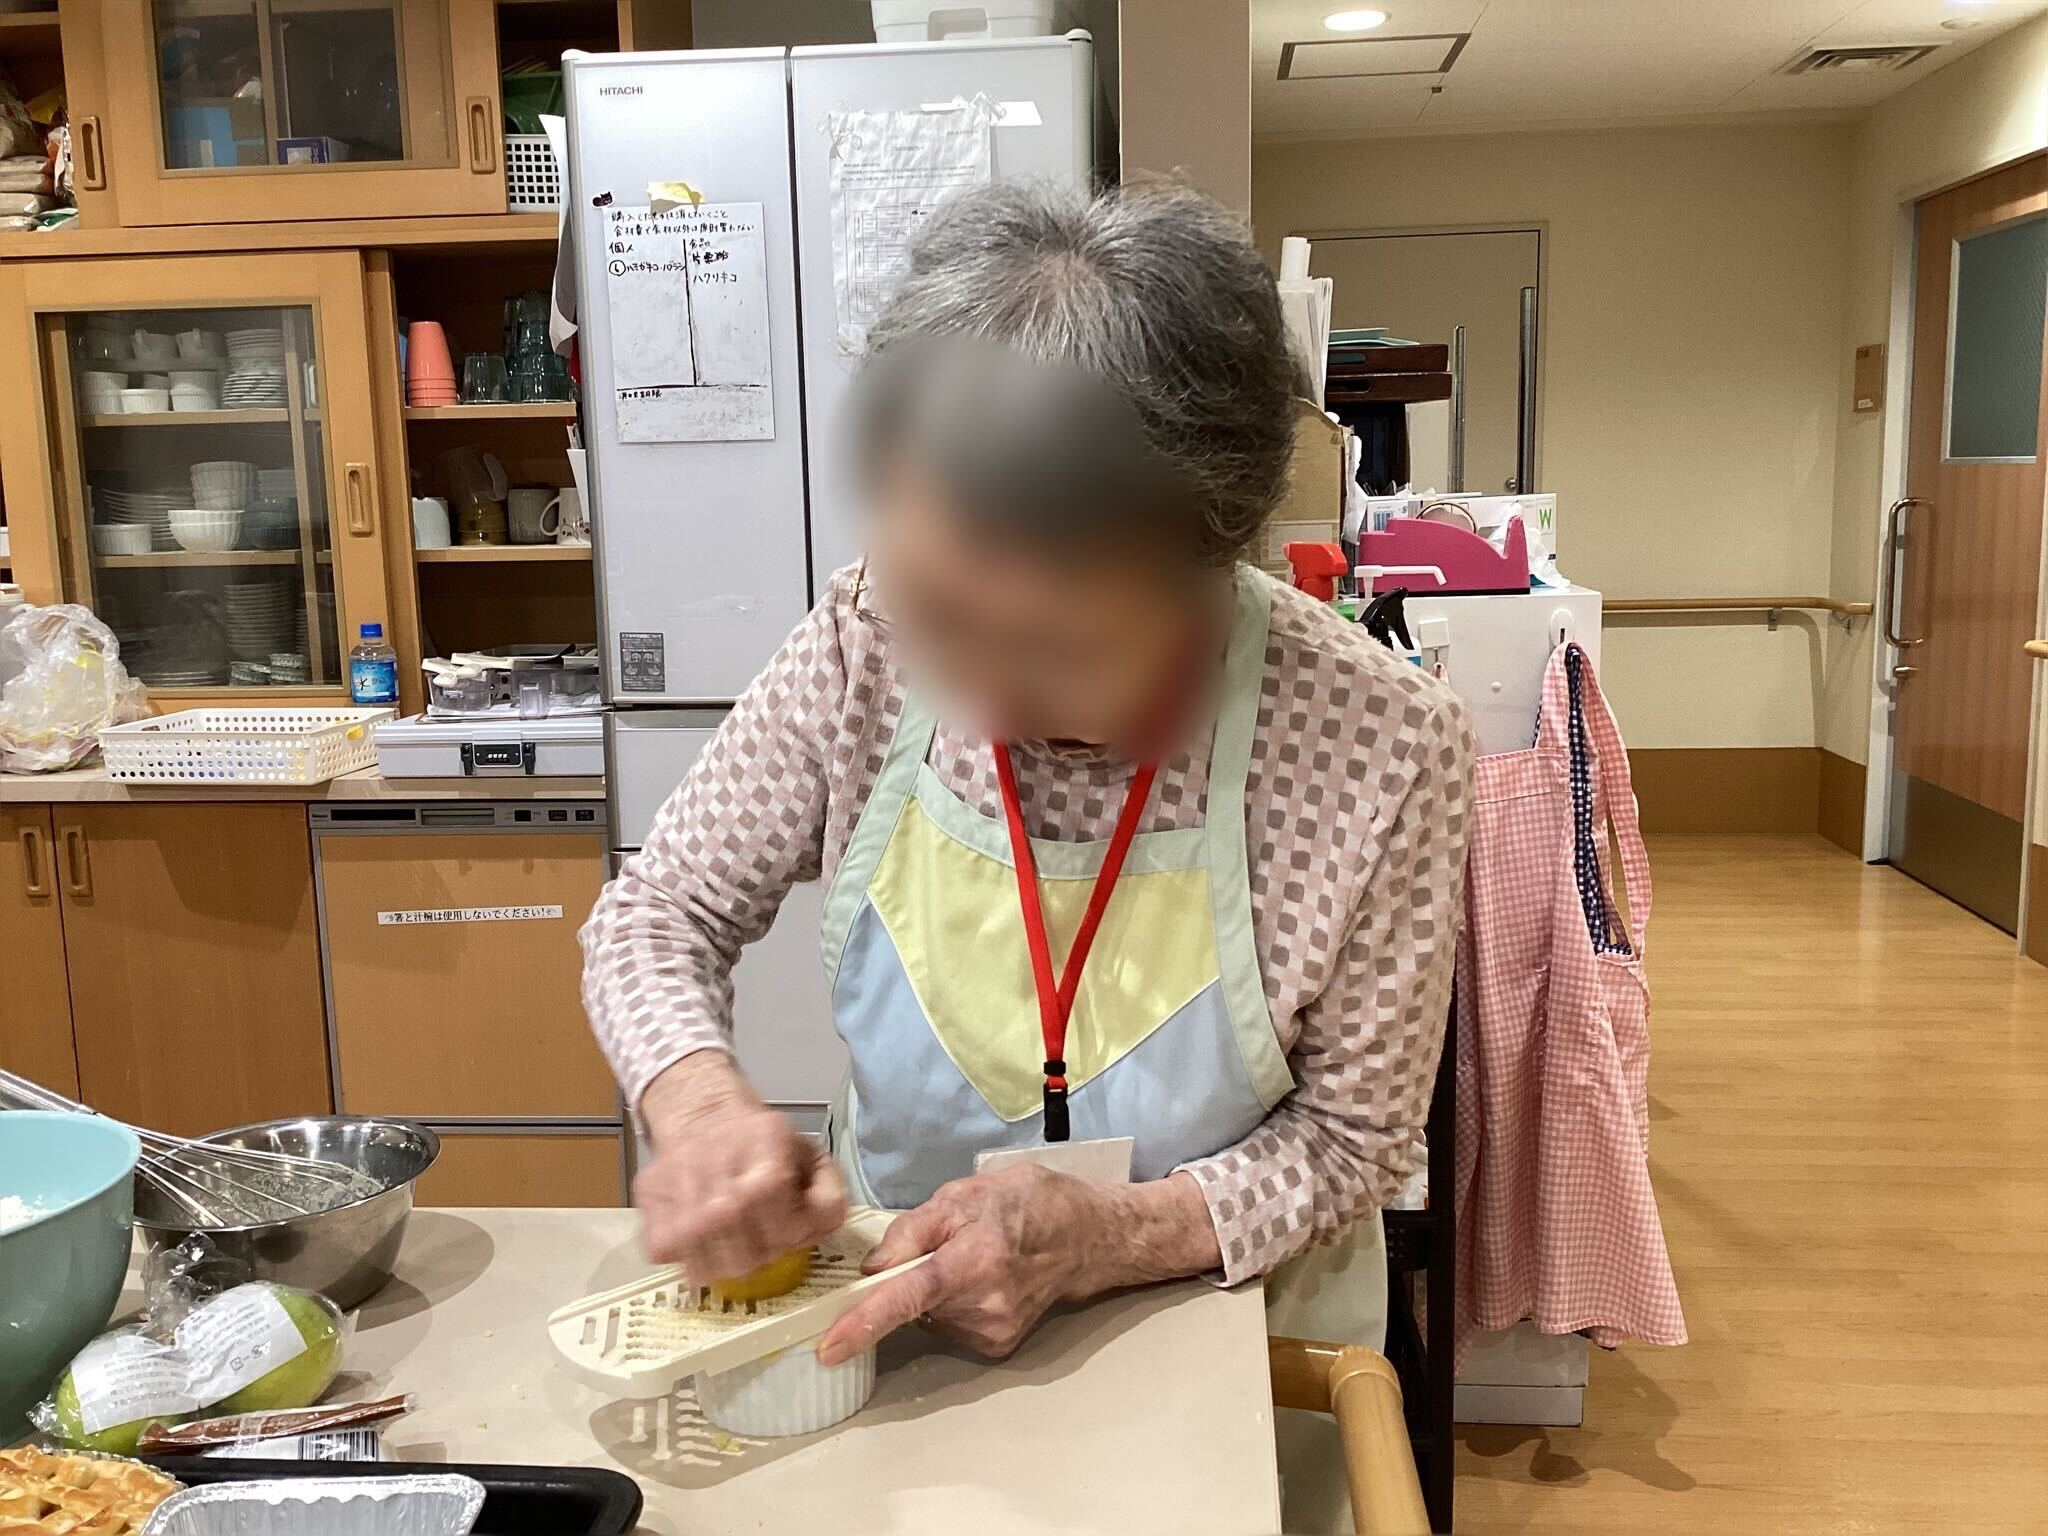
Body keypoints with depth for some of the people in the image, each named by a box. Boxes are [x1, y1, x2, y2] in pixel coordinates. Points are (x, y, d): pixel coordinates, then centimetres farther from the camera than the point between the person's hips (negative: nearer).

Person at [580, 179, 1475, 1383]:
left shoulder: (1383, 744, -23)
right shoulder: (867, 647, -17)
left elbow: (1352, 1137, -11)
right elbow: (660, 910, -3)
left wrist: (1104, 1236, -27)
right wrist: (701, 1100, -23)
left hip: (1229, 1332, -1)